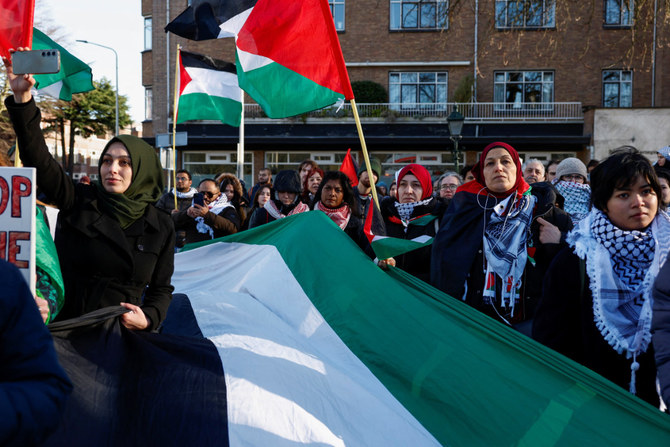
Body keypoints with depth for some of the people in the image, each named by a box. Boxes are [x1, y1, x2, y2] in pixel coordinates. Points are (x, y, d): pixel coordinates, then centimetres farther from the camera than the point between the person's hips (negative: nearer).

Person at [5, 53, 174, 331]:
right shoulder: (79, 202, 3)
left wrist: (148, 318, -9)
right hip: (65, 328, 0)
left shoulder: (161, 227, 5)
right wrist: (22, 97, -18)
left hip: (121, 338, 1)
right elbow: (37, 157, -7)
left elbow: (161, 289, 11)